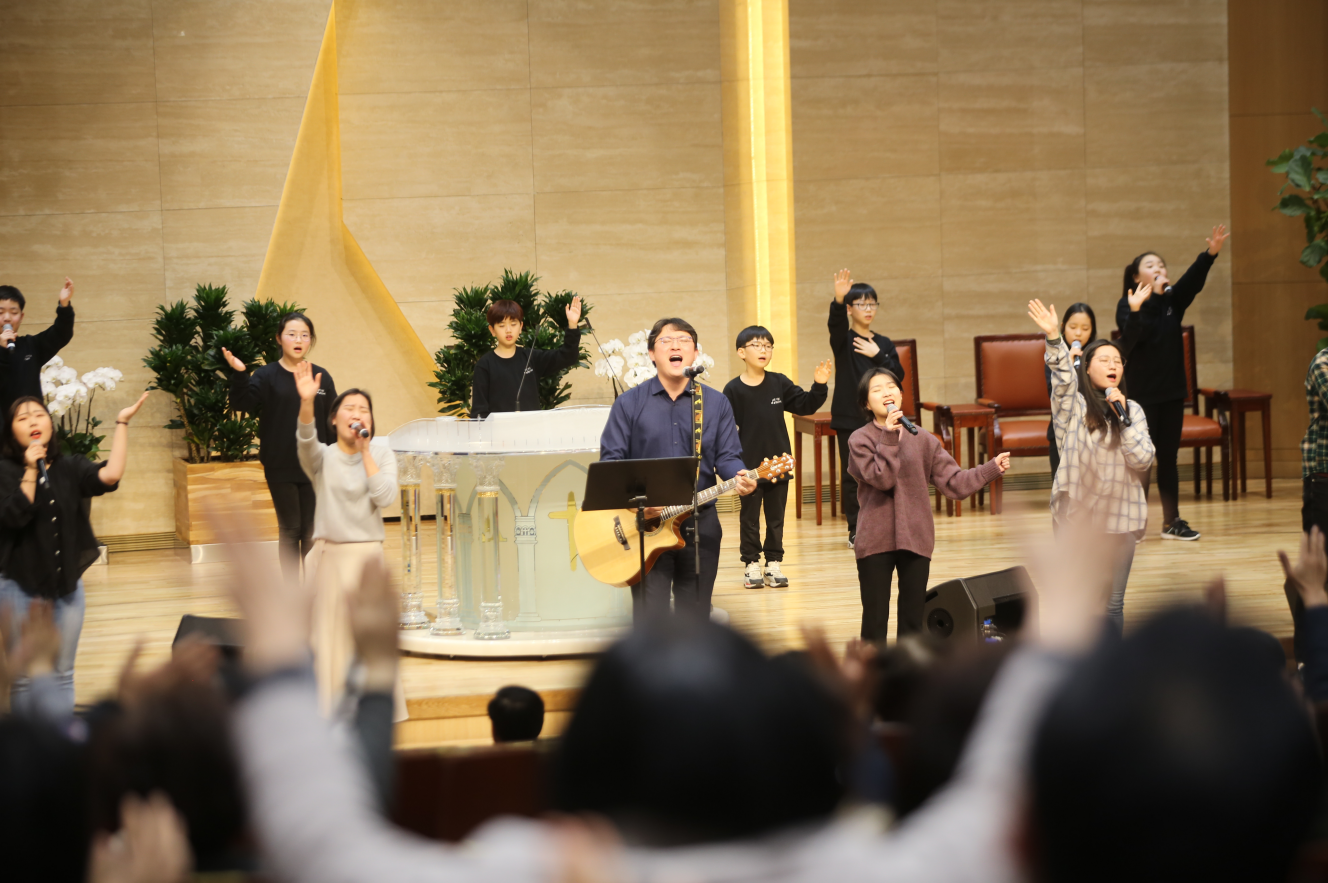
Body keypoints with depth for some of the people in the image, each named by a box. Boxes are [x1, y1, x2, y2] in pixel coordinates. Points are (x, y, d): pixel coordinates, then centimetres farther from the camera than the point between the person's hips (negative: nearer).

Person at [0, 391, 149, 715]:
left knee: (62, 674, 13)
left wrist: (122, 424, -15)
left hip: (67, 585, 4)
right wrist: (30, 471, -23)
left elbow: (110, 476, -17)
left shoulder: (69, 468, 3)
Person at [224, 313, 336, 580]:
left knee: (312, 532, 5)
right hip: (280, 469, -1)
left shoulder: (321, 377, 3)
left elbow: (333, 424, 6)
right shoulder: (267, 376, -3)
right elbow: (243, 403, -19)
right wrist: (239, 375, -36)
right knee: (289, 530, 6)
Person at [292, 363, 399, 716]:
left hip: (367, 554, 0)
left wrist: (365, 452, -9)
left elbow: (385, 497, -11)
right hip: (328, 553, 0)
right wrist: (306, 402, -40)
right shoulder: (322, 457, 2)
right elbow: (305, 440, -22)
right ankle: (329, 710, 12)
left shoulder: (382, 455, 5)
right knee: (327, 634, 3)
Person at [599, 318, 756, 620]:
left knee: (695, 616, 8)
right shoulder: (630, 403, 3)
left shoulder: (716, 403, 9)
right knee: (650, 617, -5)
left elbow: (727, 456, 5)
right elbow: (611, 459, -1)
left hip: (700, 524, 2)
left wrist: (741, 476, -18)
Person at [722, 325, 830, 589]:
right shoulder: (734, 390, -9)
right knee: (750, 517, 7)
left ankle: (773, 563, 19)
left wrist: (819, 386, -11)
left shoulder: (779, 383, 0)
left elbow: (805, 405, 5)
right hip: (749, 467, -3)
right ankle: (751, 564, 18)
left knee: (776, 517, 10)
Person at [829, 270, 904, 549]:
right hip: (849, 417, -3)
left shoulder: (883, 344, 9)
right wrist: (839, 300, -46)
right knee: (851, 475, 0)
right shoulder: (843, 339, -2)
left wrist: (878, 356, -12)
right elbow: (836, 320, -25)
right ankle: (855, 530, 8)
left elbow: (899, 376, 1)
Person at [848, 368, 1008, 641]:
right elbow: (881, 478, -16)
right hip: (875, 543, -3)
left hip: (916, 540, 3)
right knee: (875, 622, 1)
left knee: (912, 621, 9)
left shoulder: (923, 440, 6)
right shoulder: (860, 440, -3)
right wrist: (889, 437, -18)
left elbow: (953, 482, 3)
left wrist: (993, 468, -4)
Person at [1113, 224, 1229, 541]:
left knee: (1168, 457, 10)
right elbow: (1133, 334, -24)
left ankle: (1171, 521, 15)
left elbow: (1193, 280, -15)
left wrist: (1211, 252, -31)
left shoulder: (1173, 300, 3)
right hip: (1141, 393, -4)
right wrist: (1137, 310, -41)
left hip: (1172, 390, 4)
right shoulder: (1128, 305, -7)